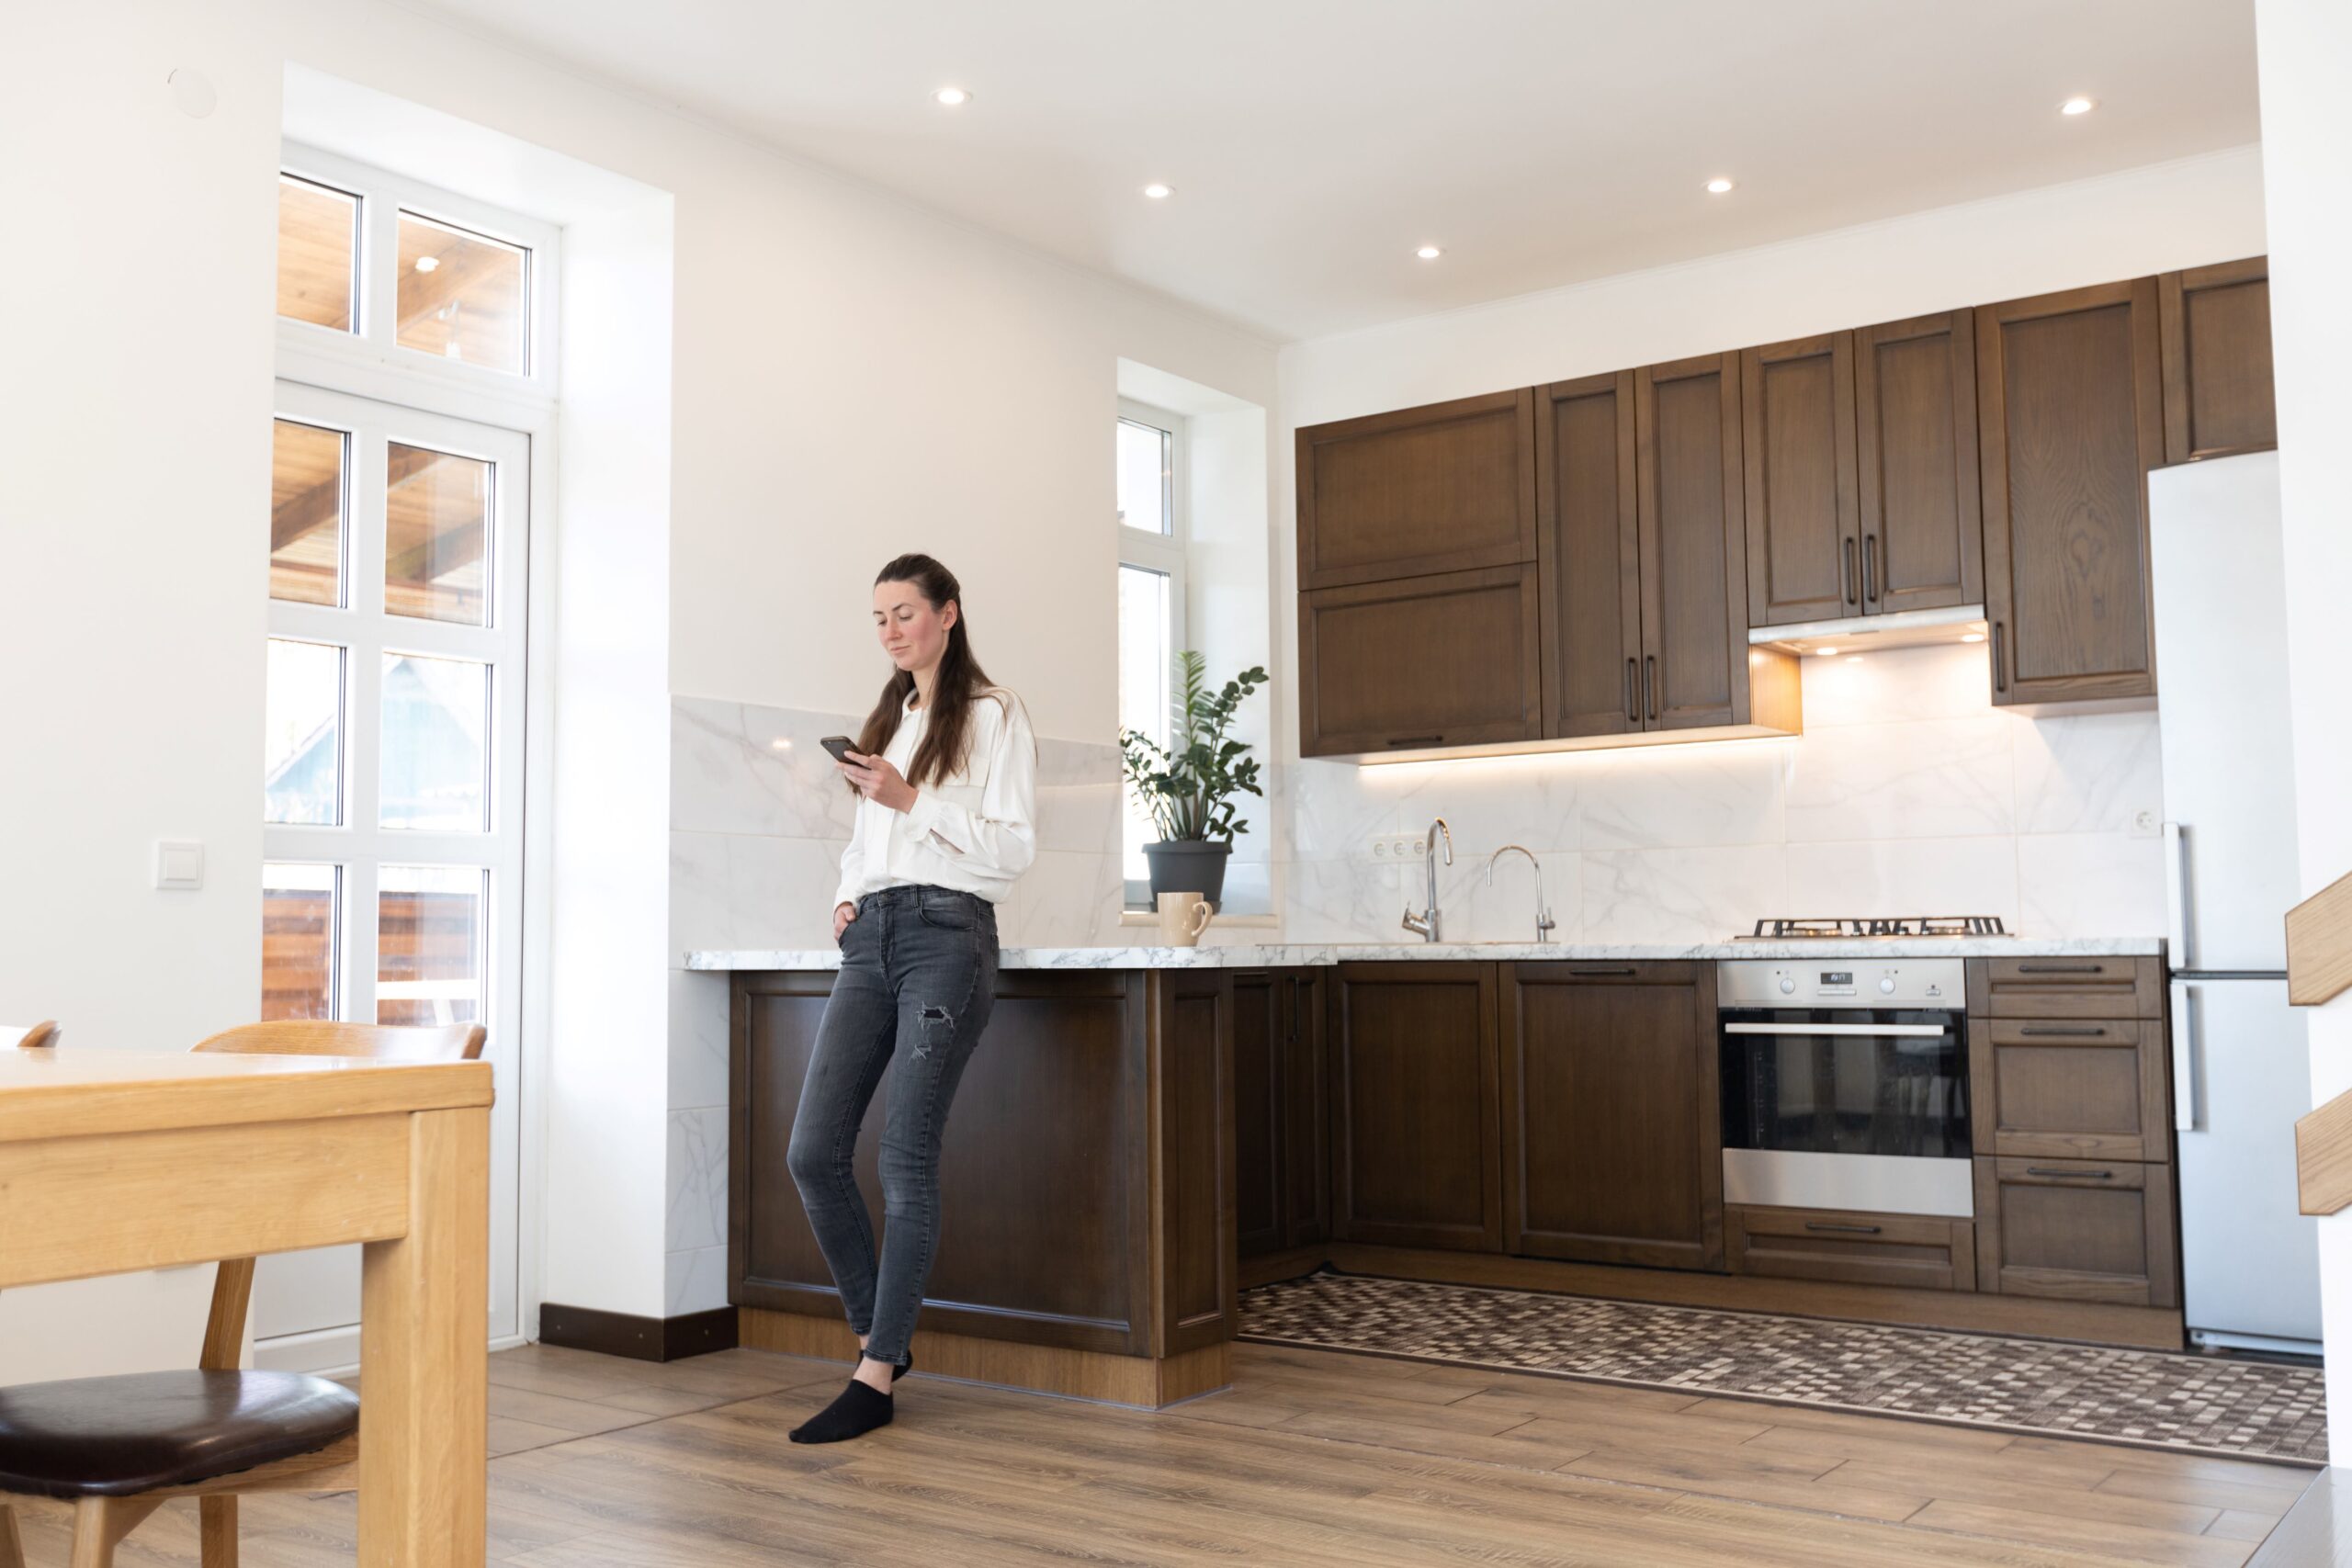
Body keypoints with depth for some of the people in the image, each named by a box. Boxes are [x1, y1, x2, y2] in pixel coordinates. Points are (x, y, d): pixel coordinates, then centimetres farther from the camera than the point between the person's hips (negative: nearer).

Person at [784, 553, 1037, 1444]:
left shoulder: (993, 714, 2)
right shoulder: (887, 718, 23)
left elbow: (1015, 847, -7)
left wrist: (909, 799, -14)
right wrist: (845, 898, 11)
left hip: (948, 935, -7)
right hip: (870, 938, 7)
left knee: (907, 1158, -8)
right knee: (812, 1152, -1)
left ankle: (876, 1379, -3)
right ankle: (879, 1336, 15)